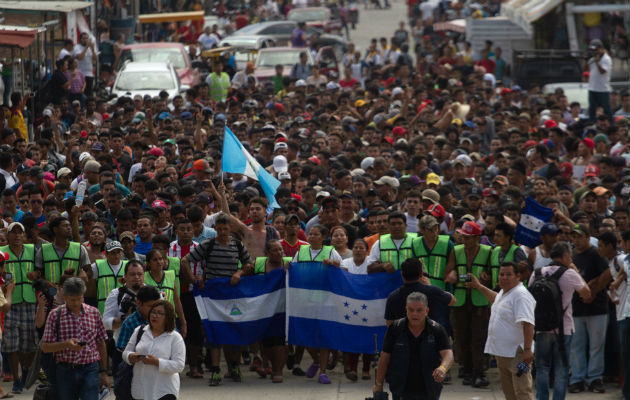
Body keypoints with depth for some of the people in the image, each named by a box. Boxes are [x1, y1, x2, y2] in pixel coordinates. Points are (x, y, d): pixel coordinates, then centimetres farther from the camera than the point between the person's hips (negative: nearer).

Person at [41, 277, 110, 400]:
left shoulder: (94, 313, 7)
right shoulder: (55, 315, 1)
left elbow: (101, 344, 13)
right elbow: (45, 347, -2)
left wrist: (103, 372, 11)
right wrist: (66, 344, -18)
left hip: (90, 370, 0)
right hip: (65, 371, 0)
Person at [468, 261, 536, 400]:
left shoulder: (521, 295, -17)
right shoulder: (503, 293, 16)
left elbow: (527, 323, -26)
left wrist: (527, 349, -33)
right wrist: (478, 286, 50)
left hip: (517, 354, -10)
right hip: (502, 353, 10)